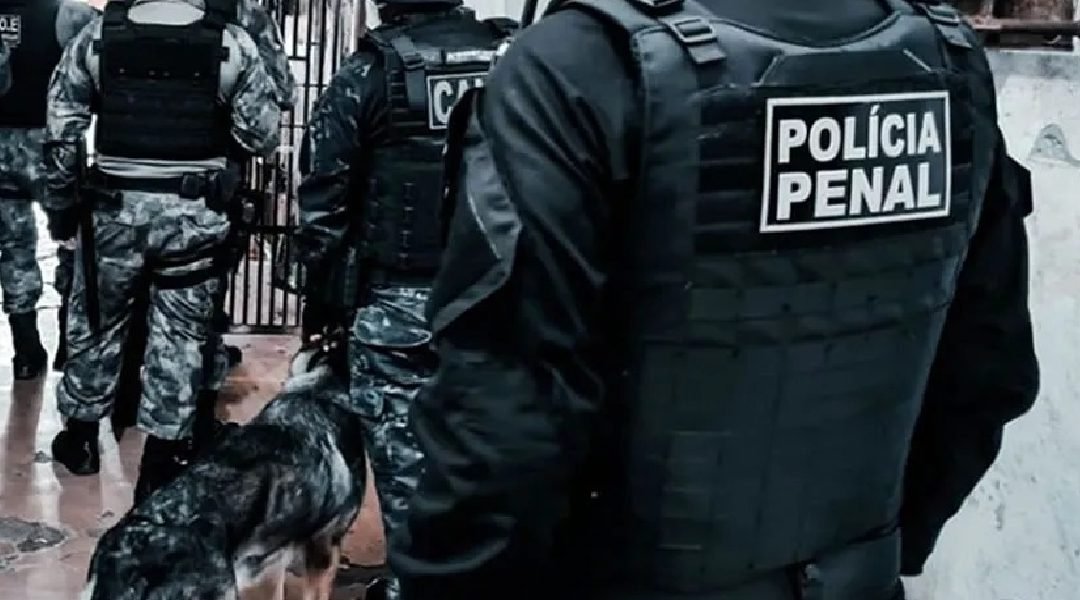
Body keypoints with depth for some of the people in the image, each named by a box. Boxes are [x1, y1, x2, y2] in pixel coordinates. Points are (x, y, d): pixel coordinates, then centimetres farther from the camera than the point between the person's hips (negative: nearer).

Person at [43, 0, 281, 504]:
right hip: (194, 212, -1)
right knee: (180, 335, 8)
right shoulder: (232, 43, -7)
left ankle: (80, 436, 33)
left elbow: (62, 131, 3)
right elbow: (263, 138, -2)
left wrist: (60, 203, 13)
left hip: (115, 207, 2)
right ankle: (161, 461, 13)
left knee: (96, 321, 19)